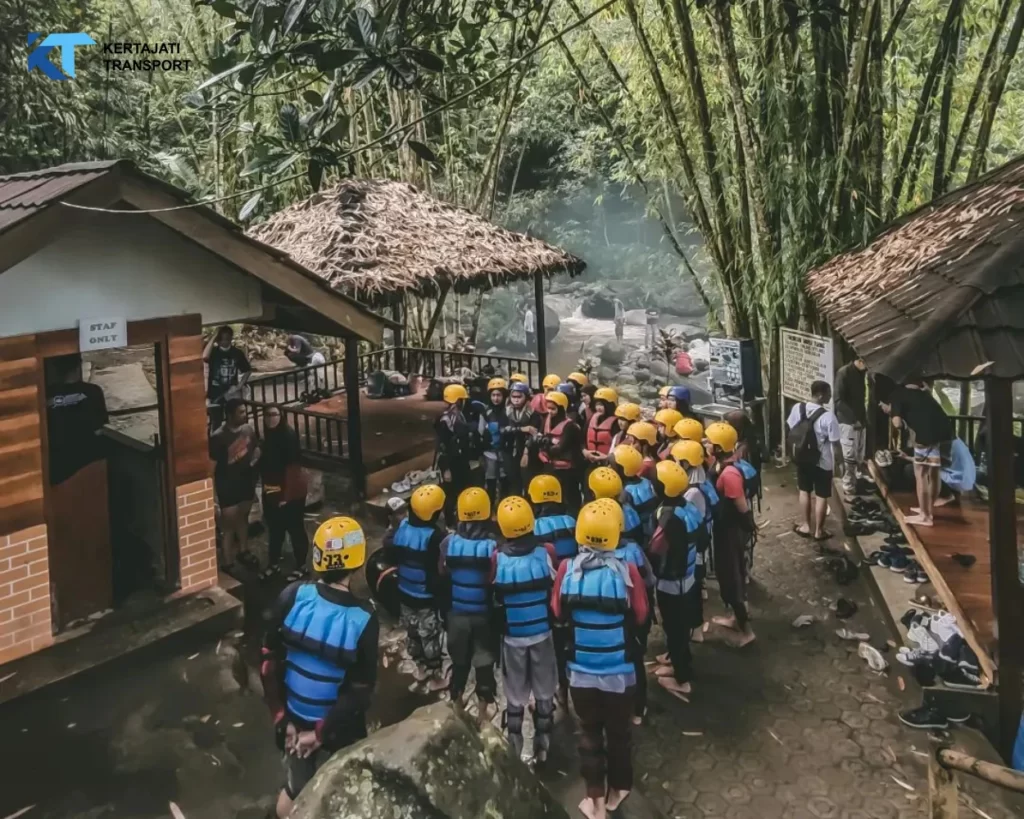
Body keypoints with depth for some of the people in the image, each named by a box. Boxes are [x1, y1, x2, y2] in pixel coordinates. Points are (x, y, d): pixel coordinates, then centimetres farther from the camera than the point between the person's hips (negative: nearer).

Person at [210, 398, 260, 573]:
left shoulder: (248, 430, -2)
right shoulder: (218, 438, -21)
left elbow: (256, 449, 16)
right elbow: (211, 466, -18)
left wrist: (254, 459, -5)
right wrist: (212, 491, -17)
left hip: (246, 483, 6)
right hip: (228, 488, -6)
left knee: (243, 518, 23)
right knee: (228, 525, 0)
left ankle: (243, 551, 42)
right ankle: (227, 565, 9)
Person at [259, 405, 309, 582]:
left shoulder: (289, 435, -18)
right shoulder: (268, 436, 6)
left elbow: (293, 467, -20)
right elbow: (265, 465, 10)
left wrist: (286, 494, -20)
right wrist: (265, 488, 6)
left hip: (292, 492, -7)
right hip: (271, 491, 8)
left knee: (295, 528, 4)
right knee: (274, 529, 18)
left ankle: (300, 566, 17)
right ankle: (274, 563, 33)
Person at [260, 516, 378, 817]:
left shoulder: (292, 597, -17)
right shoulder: (363, 619, -24)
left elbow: (269, 662, -10)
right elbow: (359, 693, -20)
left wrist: (281, 717, -1)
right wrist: (321, 733, -9)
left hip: (293, 717, 3)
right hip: (338, 727, -3)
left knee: (295, 788, 27)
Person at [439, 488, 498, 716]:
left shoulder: (449, 542, -11)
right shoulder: (493, 544, -20)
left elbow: (442, 574, 3)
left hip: (457, 611, 2)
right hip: (484, 612, -2)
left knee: (459, 658, 20)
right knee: (485, 658, 15)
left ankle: (456, 699, 34)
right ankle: (485, 702, 25)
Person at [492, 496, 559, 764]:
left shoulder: (497, 558, -15)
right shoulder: (546, 552, -15)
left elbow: (493, 600, -2)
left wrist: (496, 632, 14)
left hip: (512, 636, 0)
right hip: (543, 634, 0)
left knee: (515, 696, 14)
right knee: (544, 693, 16)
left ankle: (514, 750, 24)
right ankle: (542, 747, 25)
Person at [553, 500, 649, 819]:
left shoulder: (567, 569, -15)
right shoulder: (626, 571, -21)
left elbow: (558, 613, -1)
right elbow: (640, 617, -8)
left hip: (581, 669, 1)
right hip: (619, 671, -1)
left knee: (589, 732, 18)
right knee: (618, 731, 20)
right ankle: (616, 790, 38)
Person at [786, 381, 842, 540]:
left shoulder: (797, 408, -9)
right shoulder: (828, 416, -23)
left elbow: (791, 431, 3)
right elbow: (835, 442, -16)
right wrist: (837, 458, 1)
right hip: (822, 462, -4)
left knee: (805, 491, 21)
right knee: (821, 496, 10)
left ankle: (806, 526, 29)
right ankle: (818, 530, 20)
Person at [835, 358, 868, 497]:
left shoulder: (861, 373, 10)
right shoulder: (844, 372, -13)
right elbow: (839, 400, -17)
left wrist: (864, 418, 5)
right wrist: (853, 419, -19)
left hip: (860, 420, 7)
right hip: (848, 421, -7)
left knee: (859, 456, 10)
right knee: (849, 456, -4)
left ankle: (858, 482, 19)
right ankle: (848, 486, 5)